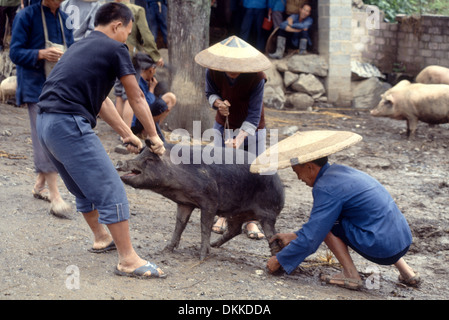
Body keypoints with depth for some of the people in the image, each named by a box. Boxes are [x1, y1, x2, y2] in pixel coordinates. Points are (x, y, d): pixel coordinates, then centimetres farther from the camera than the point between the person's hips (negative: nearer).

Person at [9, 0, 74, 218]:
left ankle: (40, 185, 29)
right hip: (36, 87, -6)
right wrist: (41, 54, -24)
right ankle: (55, 198, -17)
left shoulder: (64, 19, 11)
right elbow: (15, 52, -8)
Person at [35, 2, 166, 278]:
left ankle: (101, 238, 42)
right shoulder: (115, 48, -1)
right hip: (70, 124, -9)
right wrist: (154, 136, 16)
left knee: (86, 188, 26)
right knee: (111, 191, -5)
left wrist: (127, 135, 31)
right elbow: (137, 99, 5)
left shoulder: (81, 47, 24)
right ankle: (128, 260, -4)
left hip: (46, 124, 9)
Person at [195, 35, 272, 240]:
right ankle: (223, 215, 17)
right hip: (224, 124, 3)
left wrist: (239, 139, -40)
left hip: (251, 128, -2)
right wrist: (217, 102, -27)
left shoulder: (256, 77, -30)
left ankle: (251, 221, 5)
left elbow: (254, 114, -29)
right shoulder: (213, 72, -22)